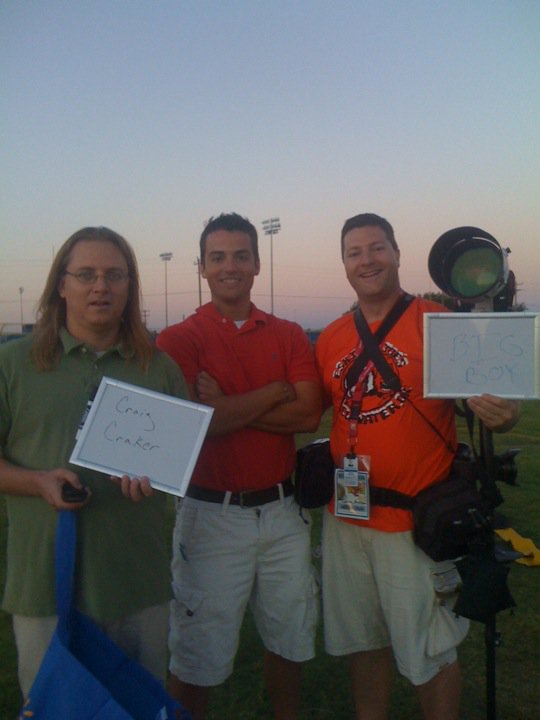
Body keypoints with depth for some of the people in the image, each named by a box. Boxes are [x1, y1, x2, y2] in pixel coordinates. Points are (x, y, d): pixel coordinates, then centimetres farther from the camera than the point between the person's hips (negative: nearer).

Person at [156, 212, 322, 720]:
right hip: (212, 513, -4)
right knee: (199, 657, 10)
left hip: (281, 509, 4)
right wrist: (275, 392, -11)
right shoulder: (178, 340, -6)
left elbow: (309, 414, -9)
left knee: (290, 638, 22)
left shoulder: (288, 335, 4)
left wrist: (229, 408, -17)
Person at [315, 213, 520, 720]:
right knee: (362, 642, 22)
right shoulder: (331, 338, 4)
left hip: (417, 521, -5)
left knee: (431, 653, 12)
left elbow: (486, 401, -10)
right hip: (347, 518, 5)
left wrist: (501, 413, -31)